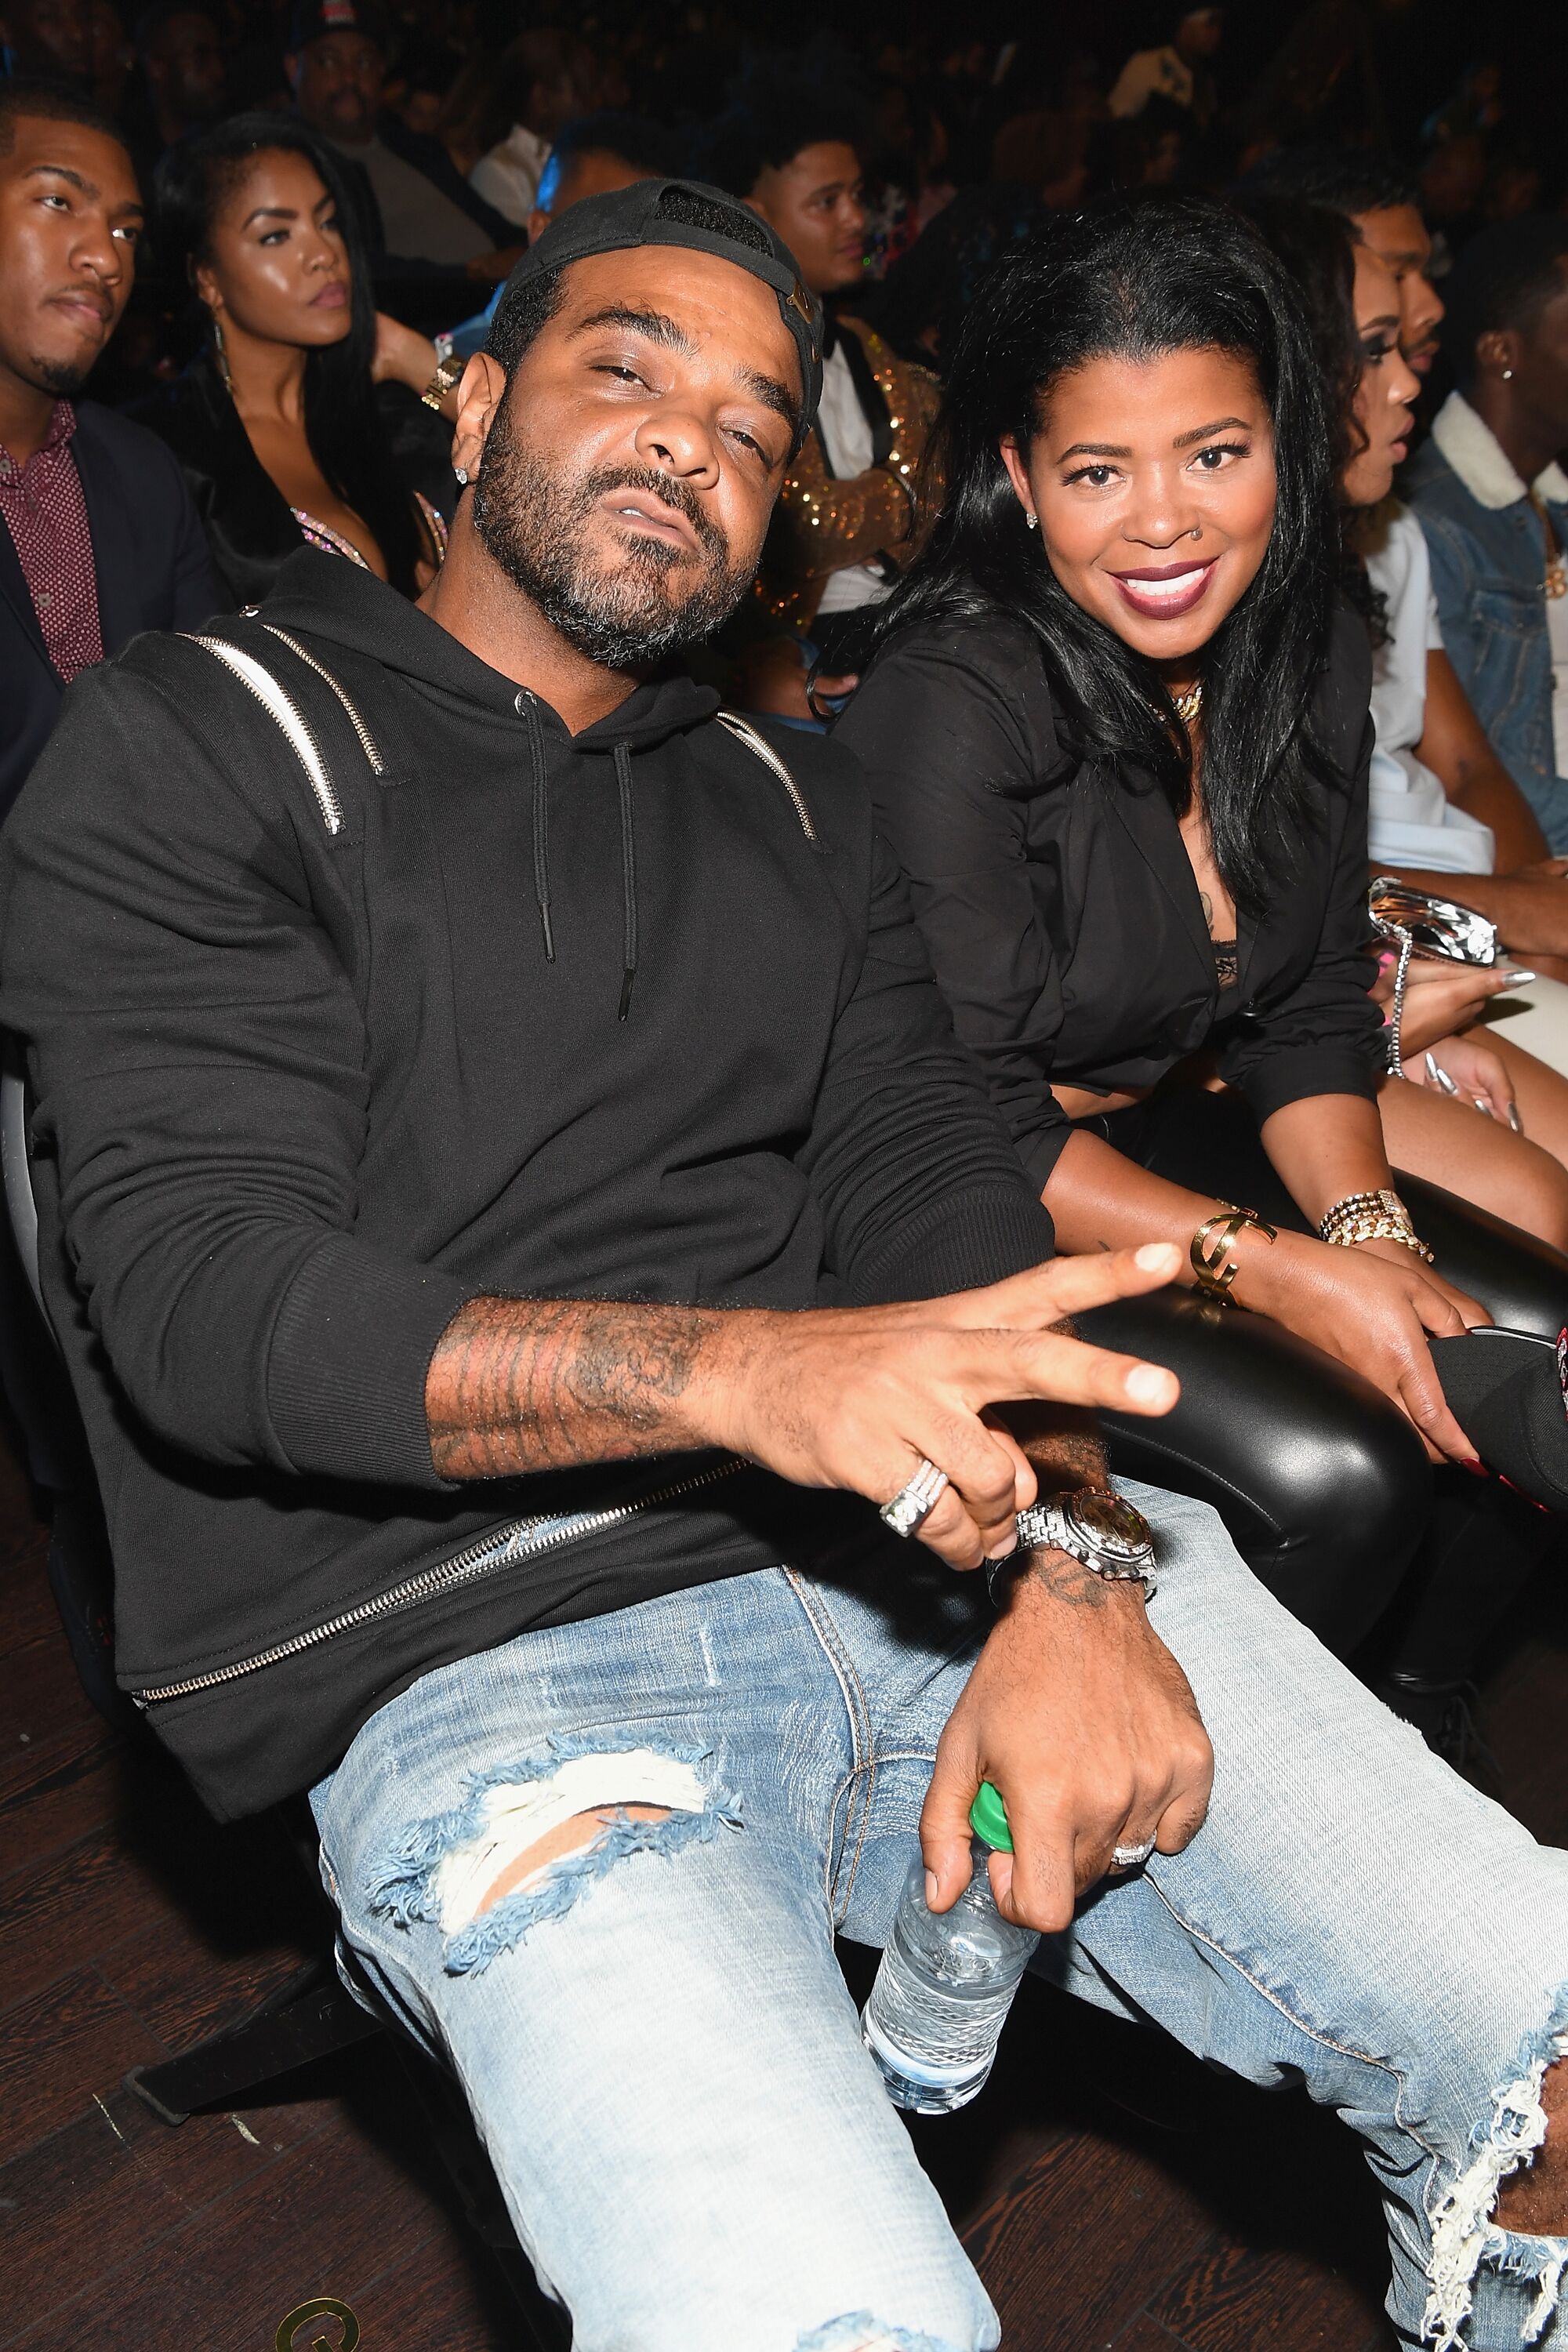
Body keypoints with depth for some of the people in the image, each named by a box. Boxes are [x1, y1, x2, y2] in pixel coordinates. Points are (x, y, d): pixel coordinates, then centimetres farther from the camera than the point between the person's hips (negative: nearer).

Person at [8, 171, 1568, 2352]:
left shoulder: (795, 803, 21)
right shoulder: (196, 748, 4)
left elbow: (931, 1172, 8)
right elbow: (199, 1295, -8)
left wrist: (1067, 1568, -12)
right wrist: (745, 1373, -24)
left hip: (928, 1551, 5)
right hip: (493, 1660, -4)